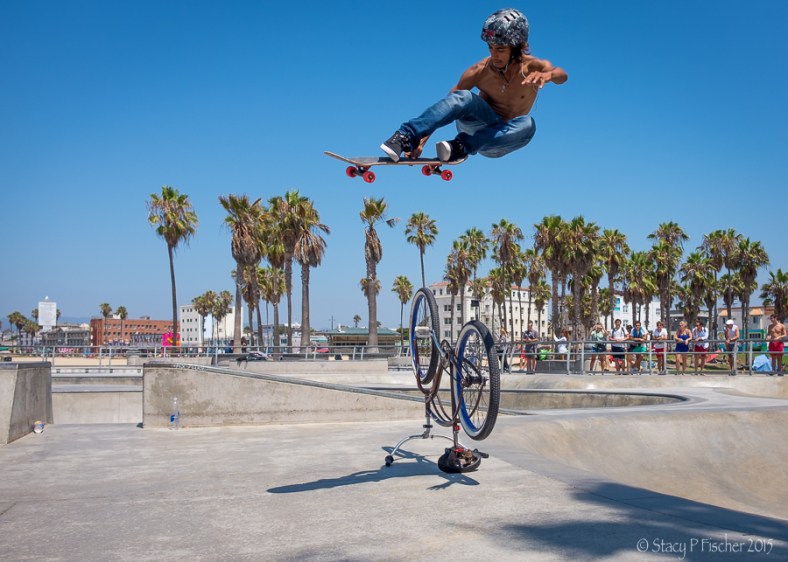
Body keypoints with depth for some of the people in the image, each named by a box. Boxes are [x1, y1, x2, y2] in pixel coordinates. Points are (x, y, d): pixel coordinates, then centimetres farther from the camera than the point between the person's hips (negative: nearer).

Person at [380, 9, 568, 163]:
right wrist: (422, 140, -28)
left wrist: (547, 74, -62)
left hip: (501, 139, 1)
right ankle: (406, 137, -45)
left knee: (527, 125, -34)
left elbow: (561, 75, -37)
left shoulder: (532, 66, -15)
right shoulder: (479, 71, -15)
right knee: (464, 97, -33)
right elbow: (448, 107, -17)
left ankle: (462, 146, -39)